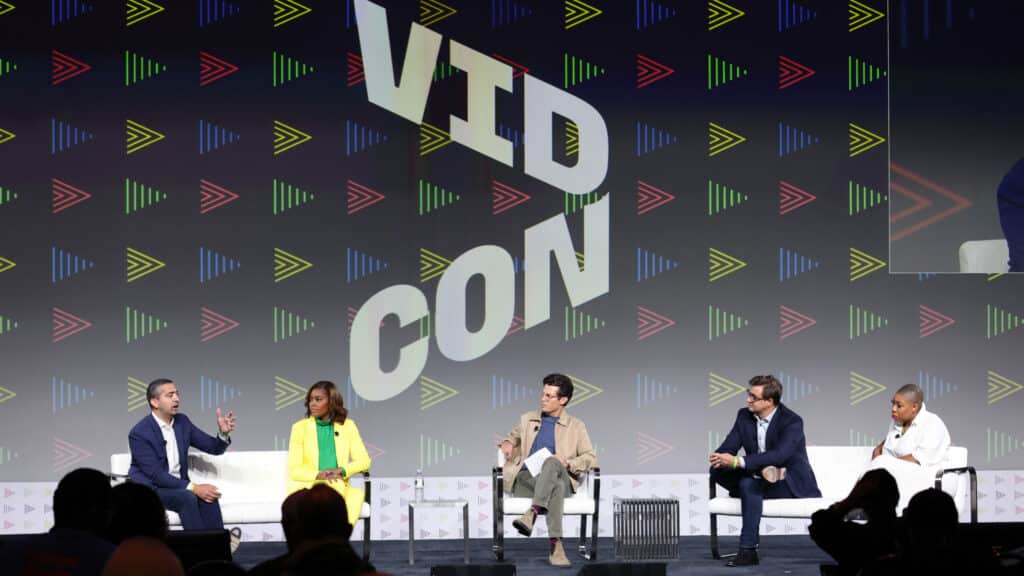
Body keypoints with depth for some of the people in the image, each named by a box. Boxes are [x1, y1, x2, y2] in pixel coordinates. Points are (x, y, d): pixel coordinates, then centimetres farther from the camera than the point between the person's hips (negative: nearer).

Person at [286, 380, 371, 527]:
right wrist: (318, 475, -21)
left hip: (338, 487, 1)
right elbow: (294, 470, -3)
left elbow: (364, 461, 3)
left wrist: (341, 471, -16)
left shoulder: (347, 426, 9)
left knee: (356, 494, -31)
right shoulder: (300, 427, 3)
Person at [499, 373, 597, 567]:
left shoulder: (576, 426, 15)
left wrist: (568, 464, -11)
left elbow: (590, 458, 8)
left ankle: (531, 515, -55)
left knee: (551, 462, -40)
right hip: (526, 479, 1)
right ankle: (556, 546, -52)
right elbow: (512, 438, 38)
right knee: (556, 486, -38)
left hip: (561, 478, -1)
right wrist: (507, 443, 12)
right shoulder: (527, 420, 22)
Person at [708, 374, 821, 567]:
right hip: (759, 478, 6)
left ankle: (748, 550, -36)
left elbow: (779, 455, -31)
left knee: (750, 485, -36)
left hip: (791, 484, -6)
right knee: (718, 470, -18)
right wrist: (720, 457, -27)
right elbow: (729, 446, -1)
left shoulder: (792, 421, -17)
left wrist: (738, 462, -37)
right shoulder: (744, 416, 3)